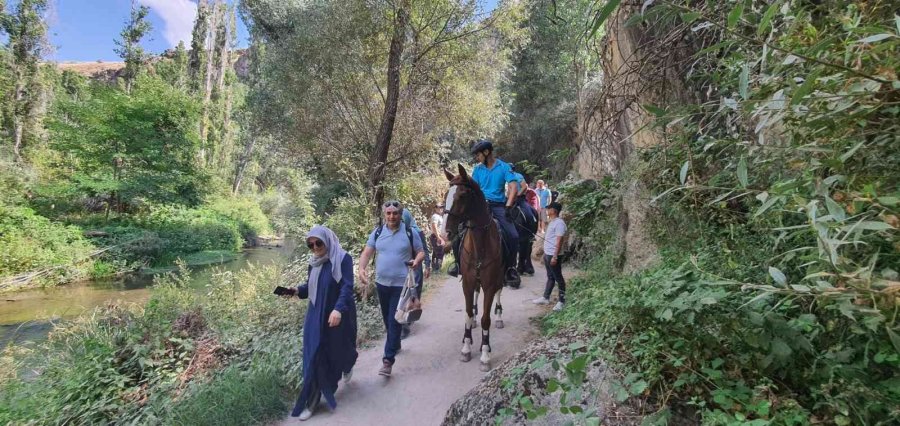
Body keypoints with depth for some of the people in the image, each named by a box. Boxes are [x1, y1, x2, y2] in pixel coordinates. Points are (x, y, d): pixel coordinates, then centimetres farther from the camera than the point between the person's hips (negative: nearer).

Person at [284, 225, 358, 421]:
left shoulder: (343, 259, -14)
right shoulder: (314, 262, 4)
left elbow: (347, 286, -21)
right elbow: (310, 286, 12)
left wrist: (338, 309, -34)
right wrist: (297, 290, -9)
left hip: (339, 314, -4)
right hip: (316, 315, 4)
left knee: (340, 347, 15)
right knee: (314, 356, 2)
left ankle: (347, 367, 51)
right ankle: (312, 400, 11)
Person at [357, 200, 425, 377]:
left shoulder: (410, 233, -6)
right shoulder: (377, 232, 2)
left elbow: (421, 252, 1)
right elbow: (367, 252, 0)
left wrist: (417, 261, -22)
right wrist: (362, 268, -18)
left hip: (401, 284, -4)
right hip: (382, 283, 4)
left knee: (394, 321, -5)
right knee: (387, 319, 18)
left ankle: (388, 359, -1)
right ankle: (395, 344, 41)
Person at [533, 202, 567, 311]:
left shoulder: (559, 223, -17)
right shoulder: (552, 222, 13)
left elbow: (559, 241, -21)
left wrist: (555, 256, -23)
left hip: (553, 255, -10)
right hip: (547, 254, 10)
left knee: (558, 278, 1)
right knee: (550, 277, 17)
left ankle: (562, 301, 10)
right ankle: (545, 298, 26)